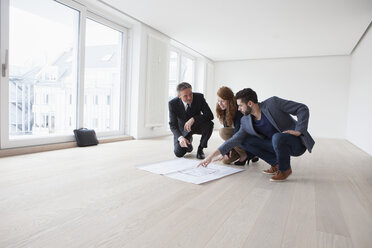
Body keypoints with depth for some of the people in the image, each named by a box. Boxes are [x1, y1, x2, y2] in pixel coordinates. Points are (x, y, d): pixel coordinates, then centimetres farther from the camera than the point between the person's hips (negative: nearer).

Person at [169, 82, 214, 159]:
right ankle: (188, 140, 21)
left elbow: (210, 115, -27)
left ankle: (200, 149, -9)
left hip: (197, 125, 0)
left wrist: (193, 119, -43)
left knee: (209, 124, -32)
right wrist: (180, 137, -41)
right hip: (183, 129, 0)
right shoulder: (173, 104, -24)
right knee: (179, 153, -14)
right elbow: (173, 125, -22)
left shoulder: (199, 97, -24)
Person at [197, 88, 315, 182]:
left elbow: (303, 108, -13)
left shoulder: (273, 103, -18)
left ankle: (285, 169, -11)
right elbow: (235, 139, -5)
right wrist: (212, 155, -11)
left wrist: (298, 131, -23)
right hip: (277, 144, 6)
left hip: (297, 143, -5)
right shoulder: (246, 121, -2)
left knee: (277, 137, -38)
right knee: (245, 141, -7)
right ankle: (275, 164, 2)